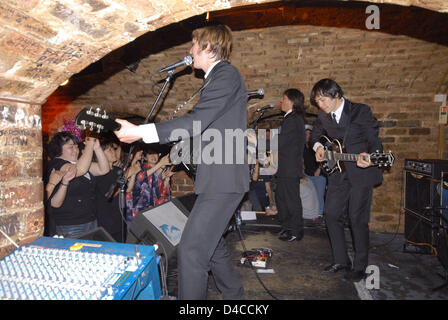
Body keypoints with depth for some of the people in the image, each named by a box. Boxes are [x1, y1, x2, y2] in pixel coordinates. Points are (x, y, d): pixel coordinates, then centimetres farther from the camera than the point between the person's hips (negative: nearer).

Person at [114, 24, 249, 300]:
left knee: (192, 249, -11)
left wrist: (141, 132, -21)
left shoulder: (226, 75, -11)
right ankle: (234, 294, 36)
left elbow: (196, 121, -22)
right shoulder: (219, 76, 20)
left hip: (223, 179, -11)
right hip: (219, 177, 11)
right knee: (211, 243, 19)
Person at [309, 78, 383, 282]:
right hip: (339, 172, 6)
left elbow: (375, 142, -12)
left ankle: (360, 267, 15)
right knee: (331, 214, 5)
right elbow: (314, 136, 22)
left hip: (361, 173, -5)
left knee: (357, 219, -2)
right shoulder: (323, 116, 5)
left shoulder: (361, 111, -10)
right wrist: (318, 147, -1)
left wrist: (368, 156, -33)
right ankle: (341, 261, 21)